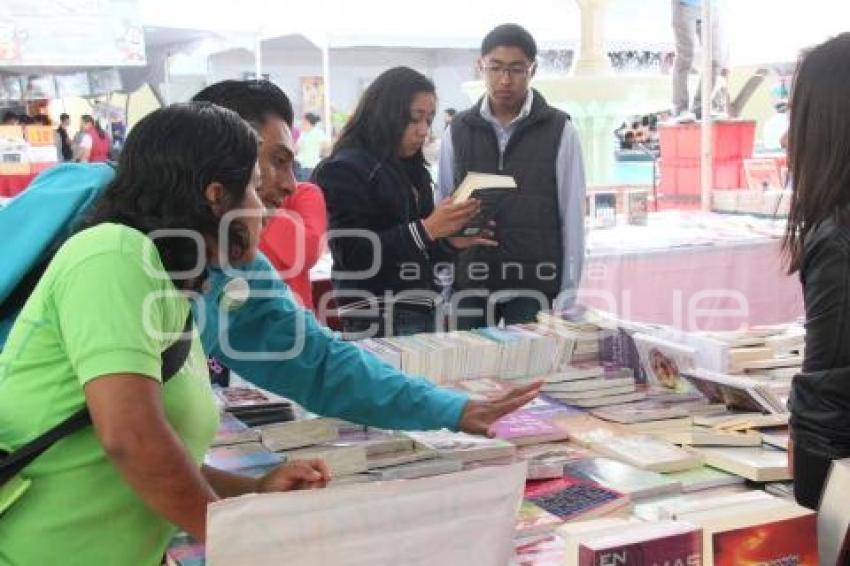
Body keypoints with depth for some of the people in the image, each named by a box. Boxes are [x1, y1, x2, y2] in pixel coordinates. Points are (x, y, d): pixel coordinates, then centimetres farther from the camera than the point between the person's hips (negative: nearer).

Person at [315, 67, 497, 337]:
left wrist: (451, 241, 0)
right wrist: (426, 229, -21)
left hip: (423, 313, 7)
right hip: (379, 321, -7)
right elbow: (353, 255, -18)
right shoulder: (344, 169, -8)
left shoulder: (412, 169, 15)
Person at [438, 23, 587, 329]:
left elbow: (572, 217, 0)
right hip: (469, 286, 2)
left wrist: (567, 296, -3)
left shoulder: (559, 131, 0)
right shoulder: (457, 132, 6)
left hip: (534, 287, -2)